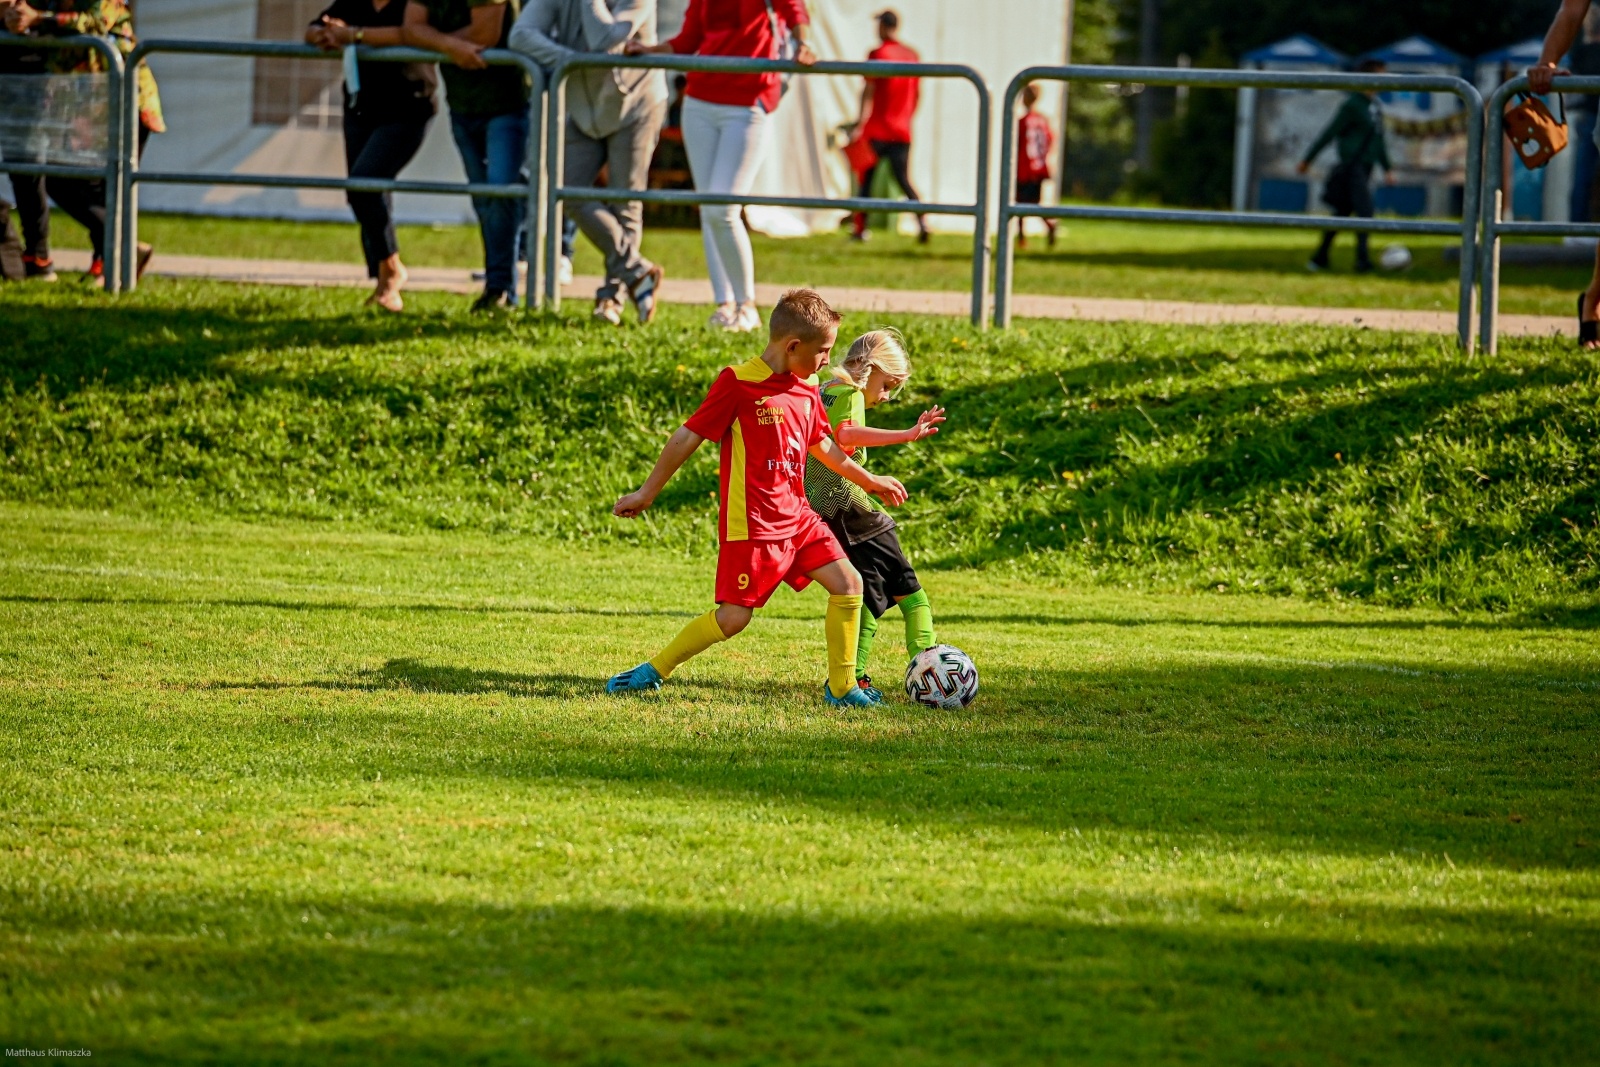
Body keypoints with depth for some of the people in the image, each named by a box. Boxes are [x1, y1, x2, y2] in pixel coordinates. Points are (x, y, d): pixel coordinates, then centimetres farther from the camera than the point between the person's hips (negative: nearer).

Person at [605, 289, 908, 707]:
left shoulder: (806, 390, 9)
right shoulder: (739, 383, -14)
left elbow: (821, 445, 27)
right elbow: (687, 437, -8)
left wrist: (869, 481, 35)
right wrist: (646, 493, -3)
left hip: (797, 516, 7)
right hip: (751, 525, -7)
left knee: (848, 583, -1)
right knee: (734, 615, -8)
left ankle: (842, 687, 9)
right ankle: (653, 671, 7)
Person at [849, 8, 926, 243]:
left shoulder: (877, 54, -8)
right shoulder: (913, 56, 9)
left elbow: (869, 92, -13)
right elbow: (917, 93, 14)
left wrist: (860, 125, -14)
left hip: (877, 129, -5)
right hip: (902, 131, 5)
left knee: (866, 178, 6)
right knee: (904, 179, 5)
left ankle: (861, 228, 5)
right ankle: (922, 221, -16)